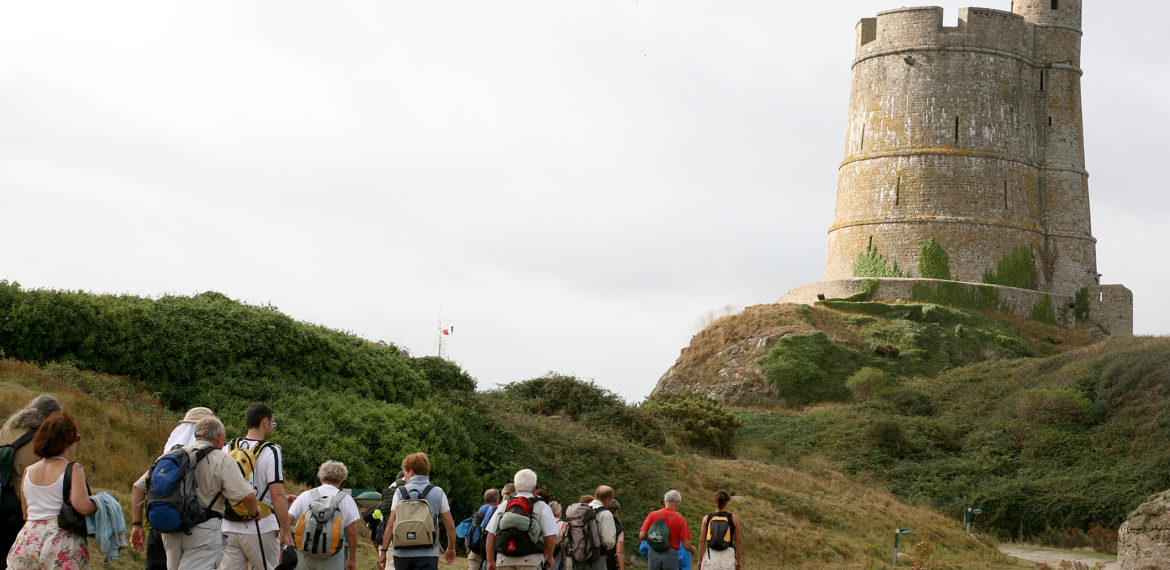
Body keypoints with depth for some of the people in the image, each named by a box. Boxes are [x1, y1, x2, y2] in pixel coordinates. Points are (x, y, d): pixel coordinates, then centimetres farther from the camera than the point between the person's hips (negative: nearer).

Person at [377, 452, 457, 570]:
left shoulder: (400, 492, 2)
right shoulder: (438, 493, 3)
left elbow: (391, 524, -4)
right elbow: (450, 526, 4)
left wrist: (383, 551, 0)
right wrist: (451, 548, 19)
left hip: (402, 553, 1)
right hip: (427, 554, -1)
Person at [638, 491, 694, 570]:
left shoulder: (652, 515, 0)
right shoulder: (680, 519, -6)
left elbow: (642, 536, -3)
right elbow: (686, 545, -6)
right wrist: (692, 549, 18)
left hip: (653, 554, 3)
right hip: (671, 556, -3)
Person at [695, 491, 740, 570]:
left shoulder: (706, 519, 1)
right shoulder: (734, 519, -2)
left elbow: (701, 541, 0)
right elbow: (737, 541, 1)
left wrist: (700, 560, 6)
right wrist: (739, 560, 9)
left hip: (711, 556, 1)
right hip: (727, 556, -1)